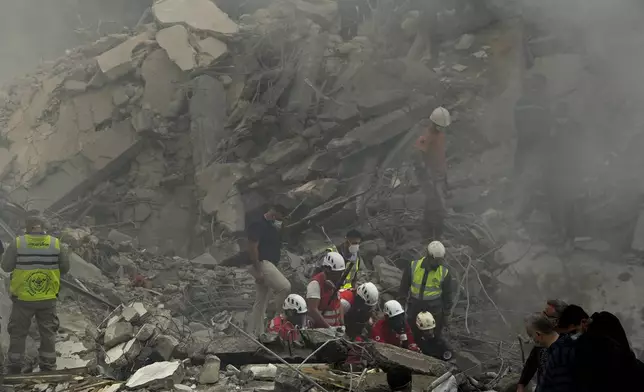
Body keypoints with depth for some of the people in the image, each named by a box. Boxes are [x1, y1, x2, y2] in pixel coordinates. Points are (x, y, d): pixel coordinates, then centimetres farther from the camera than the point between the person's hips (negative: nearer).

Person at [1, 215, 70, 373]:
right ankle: (48, 368, 17)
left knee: (18, 333, 12)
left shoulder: (18, 243, -10)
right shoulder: (56, 244, -5)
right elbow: (65, 268, 2)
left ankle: (15, 368, 15)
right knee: (48, 333, 14)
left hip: (23, 298, -1)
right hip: (48, 298, 2)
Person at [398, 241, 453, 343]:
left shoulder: (444, 273, -9)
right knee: (414, 336, 14)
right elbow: (404, 287, 3)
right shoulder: (413, 267, -9)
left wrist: (446, 315, 4)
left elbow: (448, 296, 1)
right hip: (415, 307, 1)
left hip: (434, 310, -1)